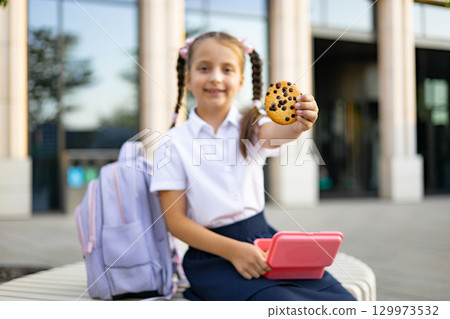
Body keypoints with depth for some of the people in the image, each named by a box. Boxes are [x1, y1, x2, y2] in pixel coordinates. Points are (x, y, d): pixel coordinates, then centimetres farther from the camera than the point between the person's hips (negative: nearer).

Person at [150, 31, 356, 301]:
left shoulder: (251, 128, 6)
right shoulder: (175, 144, -1)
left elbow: (276, 132, -19)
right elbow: (176, 221, -4)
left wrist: (298, 124, -44)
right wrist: (233, 250, -16)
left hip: (262, 238, 3)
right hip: (213, 257, -3)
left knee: (342, 300, -16)